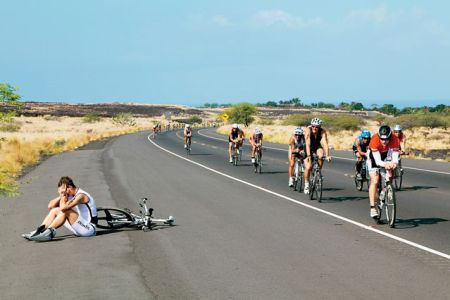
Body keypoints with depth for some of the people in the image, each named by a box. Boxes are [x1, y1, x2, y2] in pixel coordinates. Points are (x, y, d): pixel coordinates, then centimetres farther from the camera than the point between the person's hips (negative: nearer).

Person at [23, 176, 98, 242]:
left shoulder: (80, 195, -18)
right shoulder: (70, 196, 9)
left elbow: (63, 208, -32)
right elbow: (50, 206, 9)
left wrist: (63, 195, -15)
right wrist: (61, 196, -4)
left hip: (90, 228, -9)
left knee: (65, 211, -27)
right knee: (54, 210, 3)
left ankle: (48, 232, -24)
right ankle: (39, 231, -9)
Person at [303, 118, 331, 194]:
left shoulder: (323, 131, -24)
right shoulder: (308, 130, -28)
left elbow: (325, 143, -34)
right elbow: (308, 144, -36)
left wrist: (327, 155, -46)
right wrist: (309, 155, -47)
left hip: (317, 147, 1)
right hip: (309, 149, -1)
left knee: (321, 155, -33)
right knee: (308, 167, -18)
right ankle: (306, 184, 3)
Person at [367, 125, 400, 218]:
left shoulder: (395, 140, -32)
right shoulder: (374, 140, -37)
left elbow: (395, 158, -33)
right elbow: (377, 161, -38)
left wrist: (393, 163, -55)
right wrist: (384, 164, -58)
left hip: (387, 154, 3)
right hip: (374, 156, -3)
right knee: (375, 181, -15)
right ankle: (372, 207, -15)